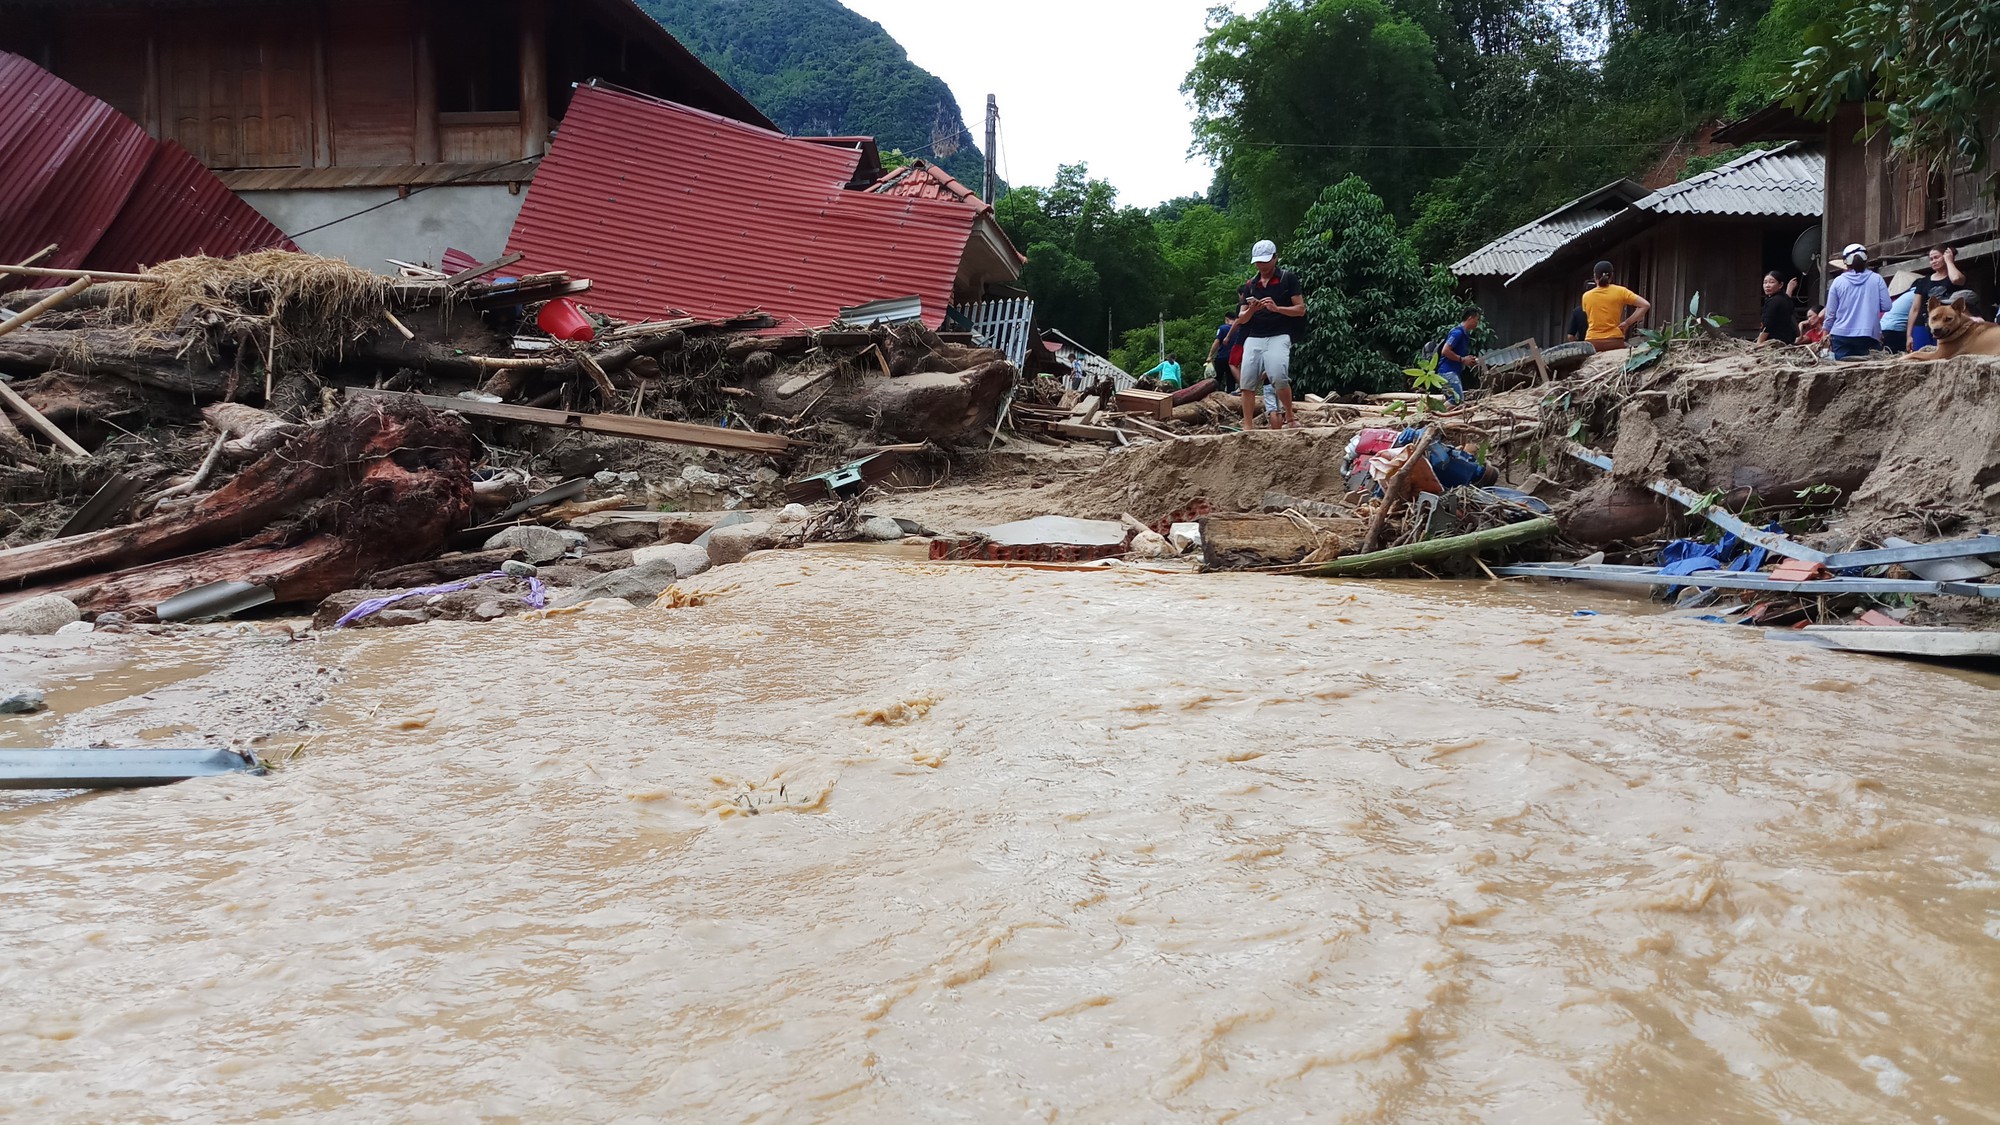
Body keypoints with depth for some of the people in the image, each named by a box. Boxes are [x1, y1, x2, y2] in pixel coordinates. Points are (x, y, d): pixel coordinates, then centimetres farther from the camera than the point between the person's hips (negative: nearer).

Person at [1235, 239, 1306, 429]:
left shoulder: (1288, 278, 4)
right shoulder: (1250, 285, 17)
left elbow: (1300, 309, 0)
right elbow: (1241, 319, 17)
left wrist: (1276, 308, -15)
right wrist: (1251, 310, -5)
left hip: (1279, 336, -5)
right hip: (1254, 338, 5)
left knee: (1278, 376, -25)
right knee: (1247, 382, -6)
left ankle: (1289, 417, -7)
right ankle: (1247, 427, -2)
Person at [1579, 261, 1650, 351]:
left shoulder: (1586, 296, 4)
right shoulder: (1620, 291, 1)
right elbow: (1645, 305, -2)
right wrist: (1627, 323, 1)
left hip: (1592, 342, 1)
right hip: (1614, 341, 0)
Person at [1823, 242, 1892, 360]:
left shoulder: (1838, 281, 2)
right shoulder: (1876, 279, 1)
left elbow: (1830, 312, 7)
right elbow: (1886, 306, 1)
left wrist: (1827, 333, 19)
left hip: (1842, 334, 0)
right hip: (1869, 335, 0)